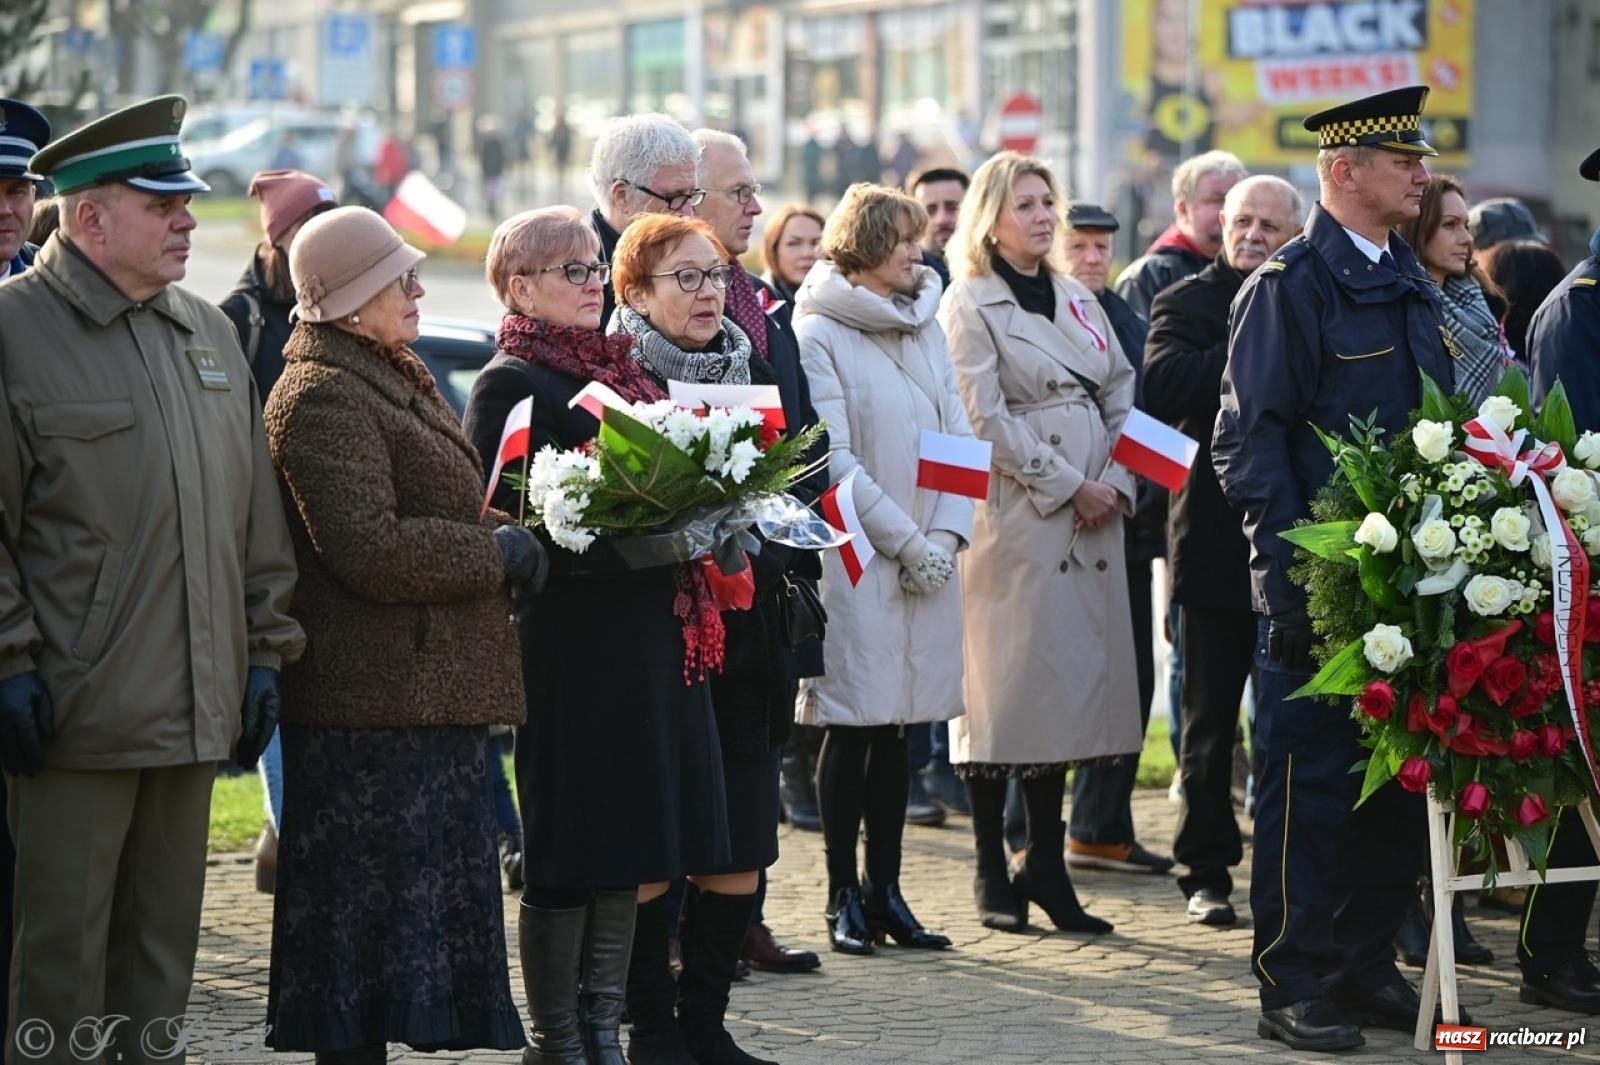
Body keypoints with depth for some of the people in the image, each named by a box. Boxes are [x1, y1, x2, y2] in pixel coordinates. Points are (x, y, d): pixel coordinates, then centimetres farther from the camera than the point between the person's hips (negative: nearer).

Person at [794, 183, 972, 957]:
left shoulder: (925, 327, 14)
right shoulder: (818, 334, -5)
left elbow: (958, 438, 10)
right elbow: (834, 459, -10)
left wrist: (946, 535, -4)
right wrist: (905, 542, -12)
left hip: (927, 557, 6)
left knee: (896, 725, 8)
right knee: (853, 726, -2)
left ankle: (884, 887, 14)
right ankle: (844, 896, 4)